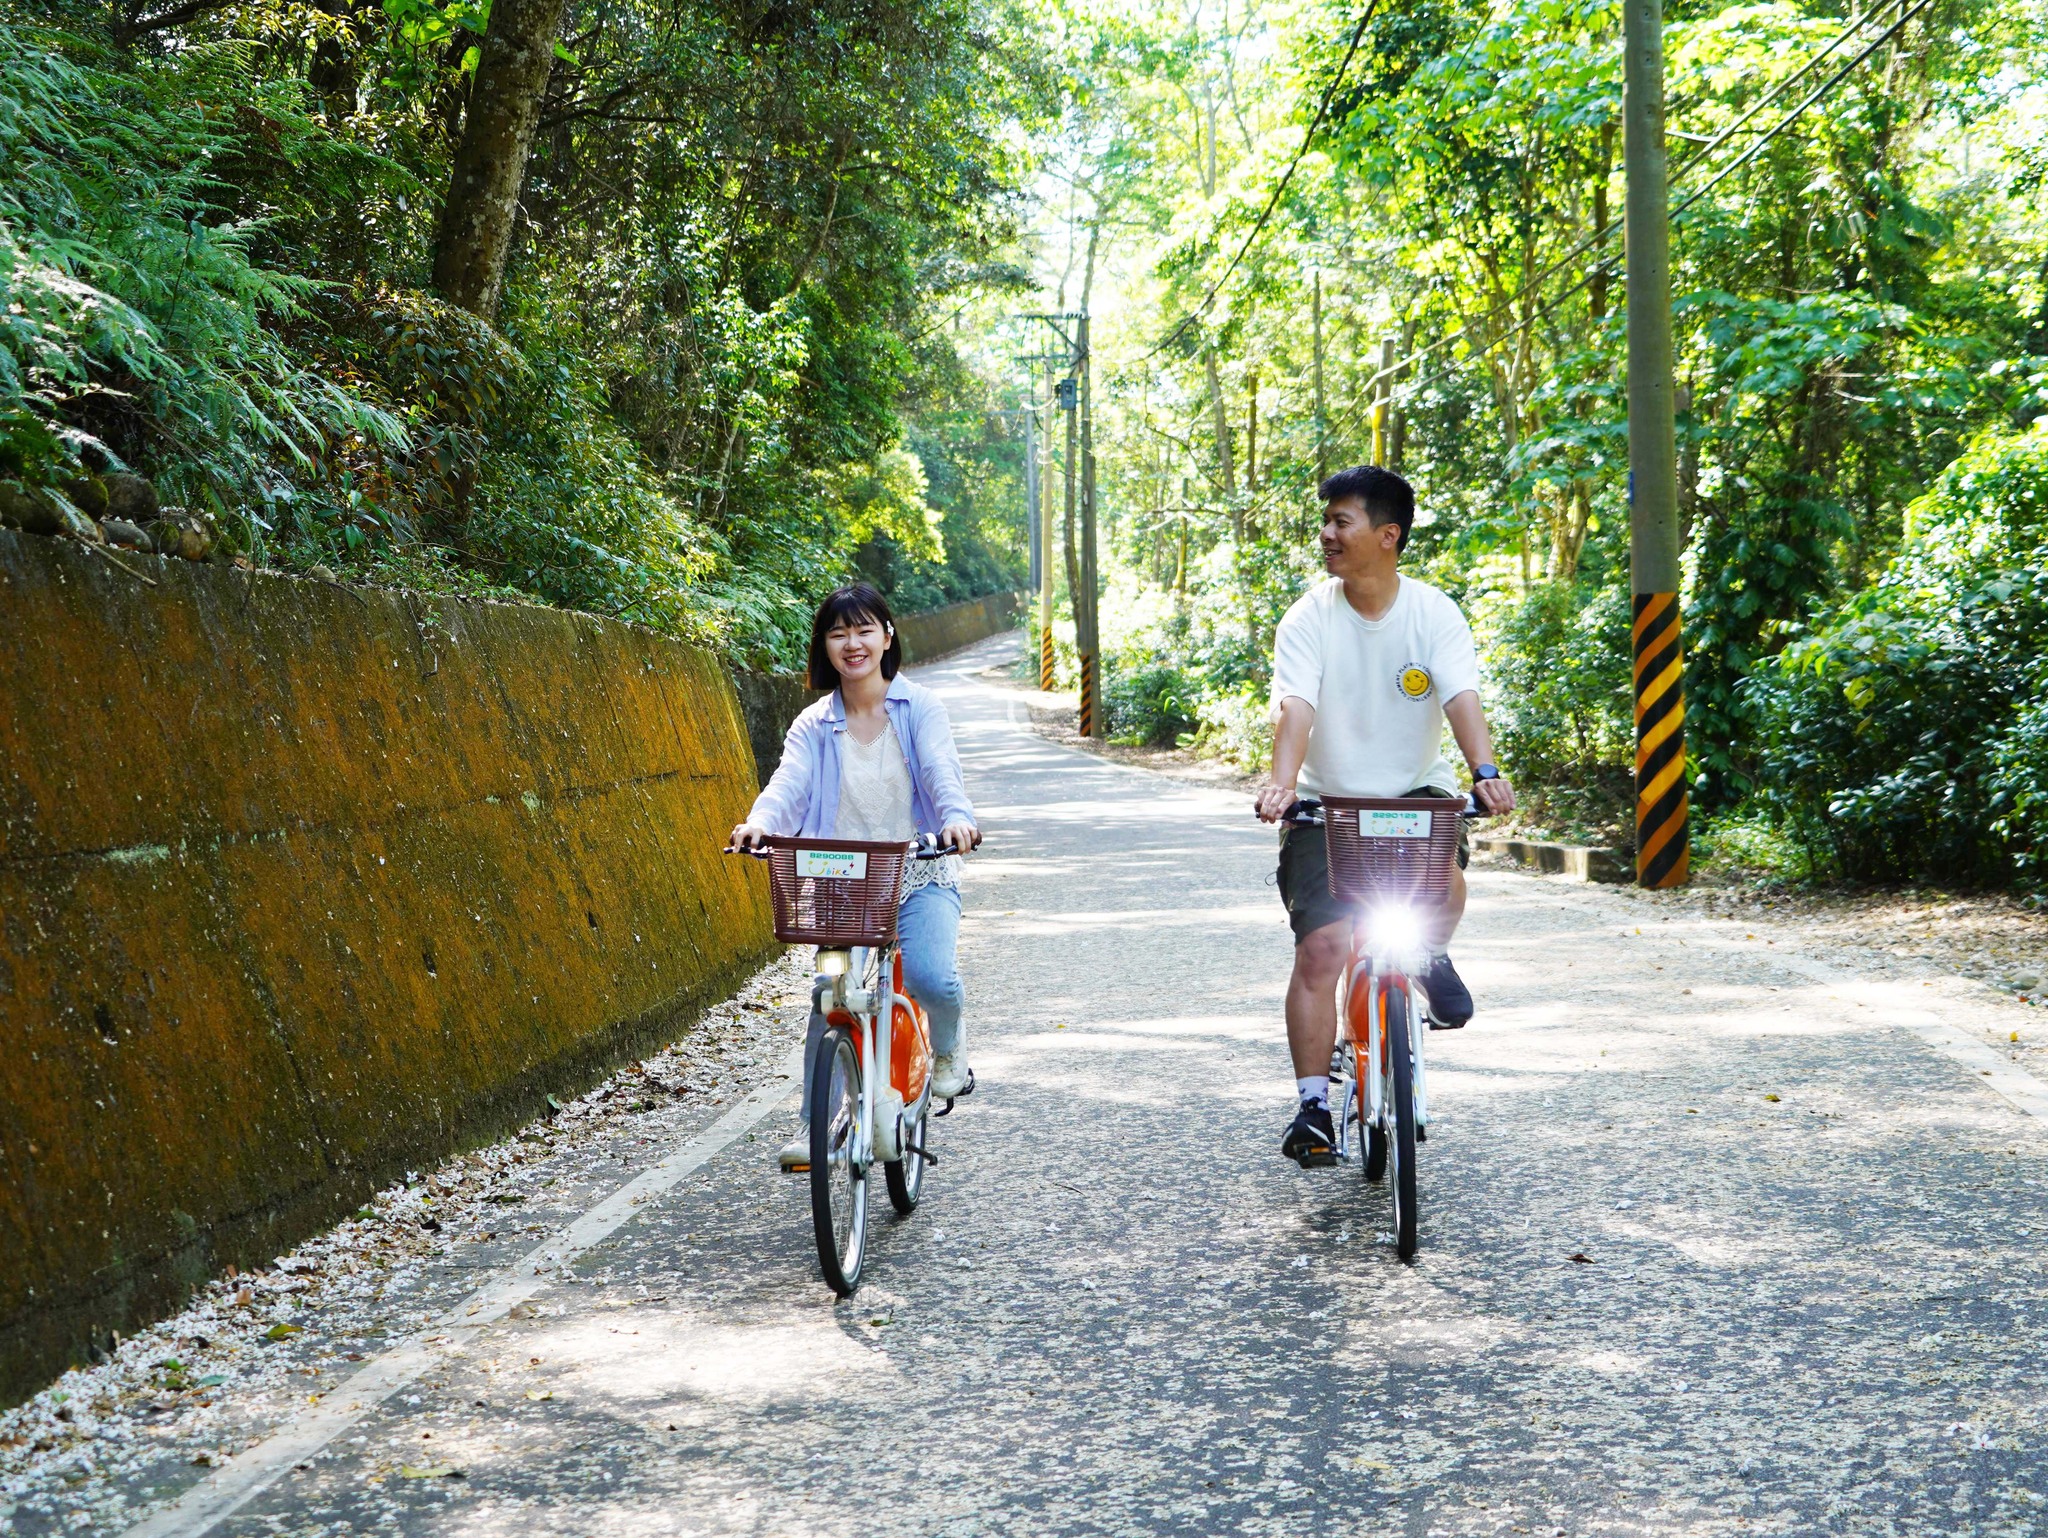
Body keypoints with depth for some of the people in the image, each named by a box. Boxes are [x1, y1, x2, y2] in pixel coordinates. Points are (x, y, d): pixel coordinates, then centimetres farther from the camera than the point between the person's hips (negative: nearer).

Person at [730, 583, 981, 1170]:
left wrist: (957, 815, -39)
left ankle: (947, 1047, 9)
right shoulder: (814, 726, 6)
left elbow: (941, 769, -17)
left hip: (920, 876, -2)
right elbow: (788, 782, -11)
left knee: (931, 977, -25)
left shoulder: (919, 708, 1)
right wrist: (759, 823, -34)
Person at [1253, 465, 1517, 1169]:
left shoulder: (1434, 614, -7)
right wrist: (1282, 781, -41)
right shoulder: (1309, 618, -8)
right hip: (1328, 799, 0)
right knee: (1321, 948, -12)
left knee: (1445, 884, -29)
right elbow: (1295, 707, -23)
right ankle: (1312, 1105, -3)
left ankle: (1430, 957, 8)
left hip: (1417, 791, 0)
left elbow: (1461, 698, -21)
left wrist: (1485, 772, -39)